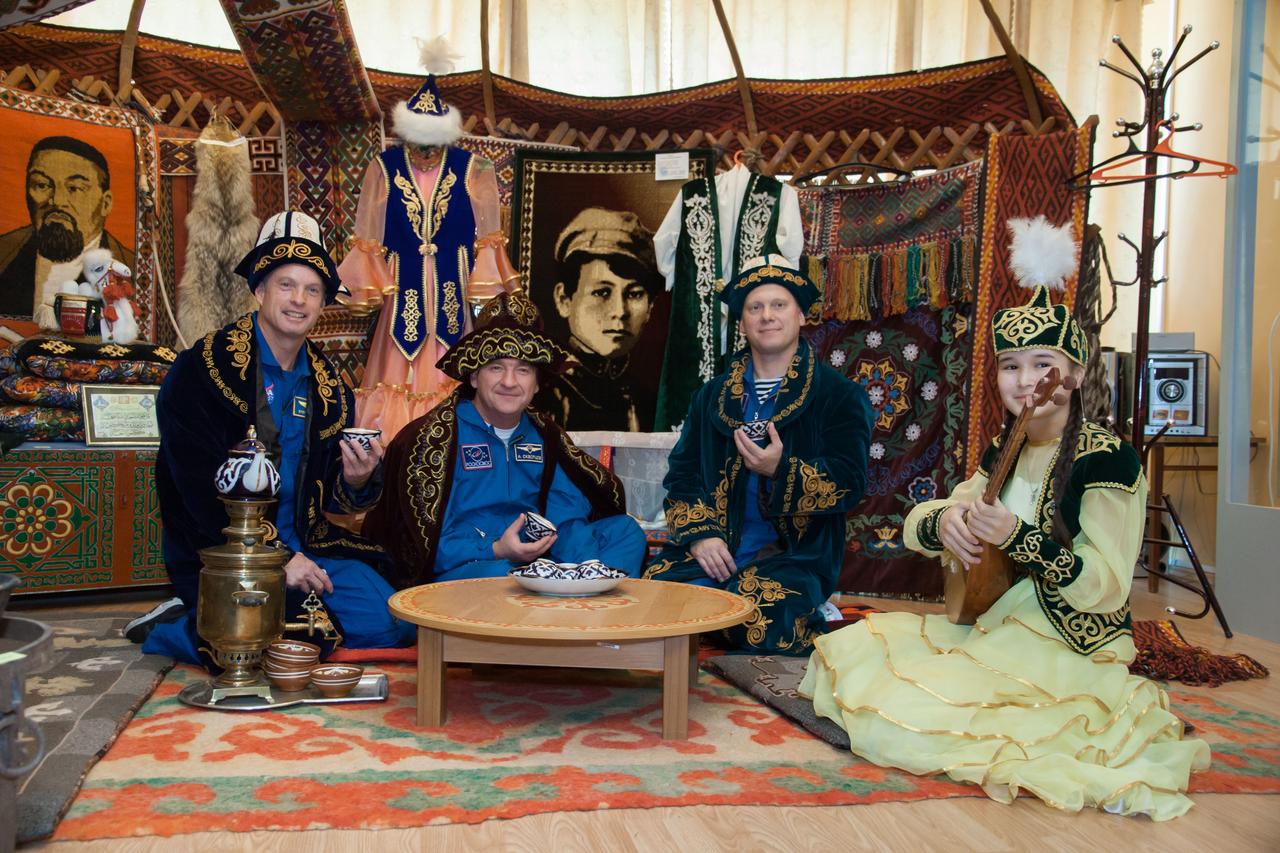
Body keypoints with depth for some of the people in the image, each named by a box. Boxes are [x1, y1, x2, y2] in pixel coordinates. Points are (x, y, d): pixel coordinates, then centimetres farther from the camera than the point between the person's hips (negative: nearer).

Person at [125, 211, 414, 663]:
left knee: (390, 626, -11)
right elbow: (201, 486, -16)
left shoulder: (328, 385, 10)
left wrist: (356, 481, -11)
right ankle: (167, 633, 3)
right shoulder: (204, 368, -9)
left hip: (304, 544, 7)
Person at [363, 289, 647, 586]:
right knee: (498, 574, -40)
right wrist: (496, 551, -25)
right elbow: (425, 541, -11)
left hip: (535, 560, 7)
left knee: (625, 529, -2)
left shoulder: (542, 433, 12)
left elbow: (568, 512, 5)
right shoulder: (433, 438, -7)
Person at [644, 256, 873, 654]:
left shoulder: (841, 396, 5)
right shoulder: (711, 396, 17)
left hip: (792, 554, -2)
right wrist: (699, 534, -6)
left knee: (767, 620, -32)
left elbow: (849, 486, -4)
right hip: (712, 548, 3)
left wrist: (782, 469, -21)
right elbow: (682, 474, 13)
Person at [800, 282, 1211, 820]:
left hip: (1069, 648, -8)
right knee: (849, 651, 3)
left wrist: (1017, 537, -33)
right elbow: (912, 525, 7)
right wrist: (942, 521, -17)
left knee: (894, 715, -23)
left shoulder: (1106, 458, -16)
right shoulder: (1004, 453, 7)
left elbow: (1107, 589, -21)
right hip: (994, 624, 8)